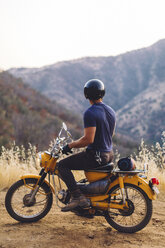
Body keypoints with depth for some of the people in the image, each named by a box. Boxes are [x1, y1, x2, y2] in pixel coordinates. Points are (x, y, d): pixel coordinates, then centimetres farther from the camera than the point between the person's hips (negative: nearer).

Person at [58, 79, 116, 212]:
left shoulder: (90, 113, -19)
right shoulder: (111, 111, 8)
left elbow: (89, 139, -25)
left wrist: (70, 145, -12)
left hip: (96, 155, -9)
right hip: (109, 154, 9)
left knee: (62, 165, -2)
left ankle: (78, 197, -12)